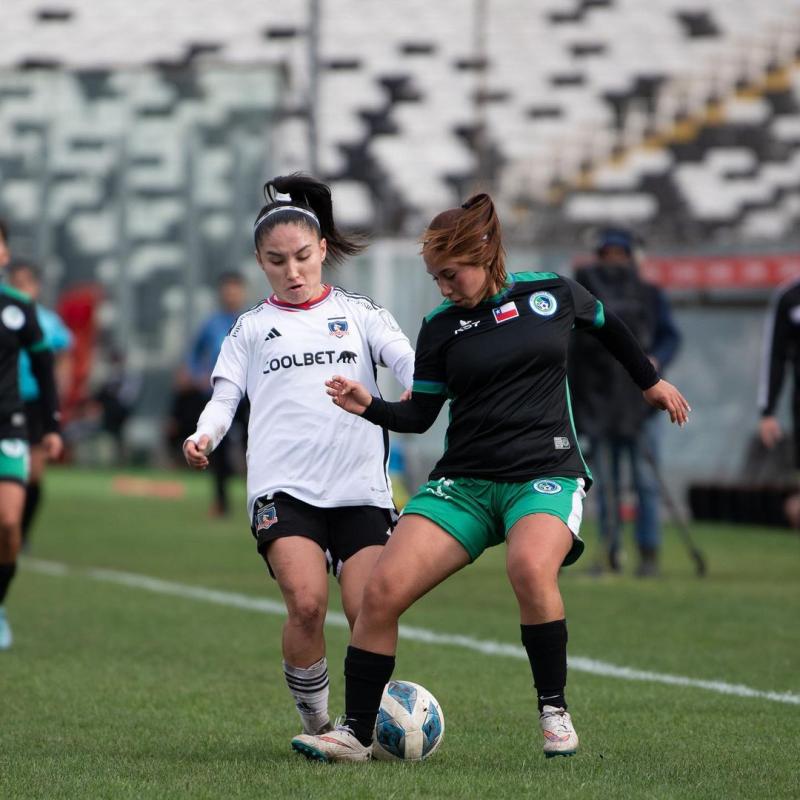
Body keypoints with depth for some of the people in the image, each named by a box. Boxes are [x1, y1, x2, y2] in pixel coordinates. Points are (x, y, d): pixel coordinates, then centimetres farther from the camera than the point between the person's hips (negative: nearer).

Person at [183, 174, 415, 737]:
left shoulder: (359, 312, 16)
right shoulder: (251, 328, 18)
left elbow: (407, 360, 2)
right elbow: (225, 396, 10)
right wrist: (204, 436, -12)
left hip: (360, 485, 1)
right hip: (282, 488, -1)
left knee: (370, 612, -13)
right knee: (307, 603, -22)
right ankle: (316, 724, -3)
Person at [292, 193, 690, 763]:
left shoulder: (553, 293, 4)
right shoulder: (441, 326, 6)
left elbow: (608, 326, 24)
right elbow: (420, 415, 9)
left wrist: (651, 382, 34)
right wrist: (369, 407, -9)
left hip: (547, 473, -2)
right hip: (464, 481, 2)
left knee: (531, 567, -36)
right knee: (382, 590, -17)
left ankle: (555, 710, -16)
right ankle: (356, 733, -3)